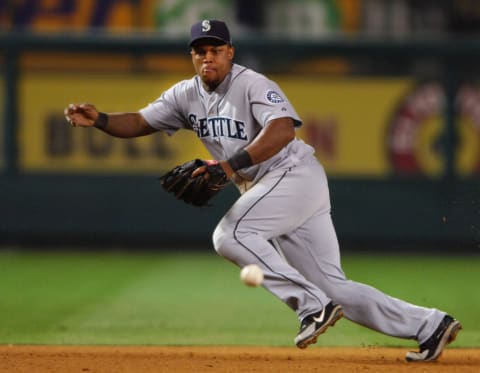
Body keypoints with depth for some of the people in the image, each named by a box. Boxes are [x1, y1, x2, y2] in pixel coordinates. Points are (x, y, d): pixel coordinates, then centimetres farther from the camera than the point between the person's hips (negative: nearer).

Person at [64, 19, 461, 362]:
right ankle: (429, 325, 4)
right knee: (332, 285, 2)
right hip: (264, 189, 8)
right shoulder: (186, 95, 11)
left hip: (295, 173, -8)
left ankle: (312, 305, -22)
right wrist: (98, 119, -7)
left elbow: (283, 130, -28)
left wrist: (230, 164, -34)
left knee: (230, 234, -25)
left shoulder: (253, 84, -13)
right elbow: (139, 122, 11)